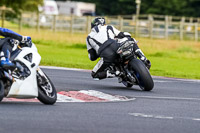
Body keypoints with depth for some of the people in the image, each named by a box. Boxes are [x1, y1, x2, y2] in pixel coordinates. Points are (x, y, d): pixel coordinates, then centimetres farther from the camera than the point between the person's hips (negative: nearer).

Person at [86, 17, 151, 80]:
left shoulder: (89, 37, 29)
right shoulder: (109, 27, 29)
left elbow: (92, 57, 28)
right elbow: (124, 35, 26)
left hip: (107, 56, -1)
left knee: (94, 74, 21)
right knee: (131, 40, 31)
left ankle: (112, 73, -7)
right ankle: (144, 60, 11)